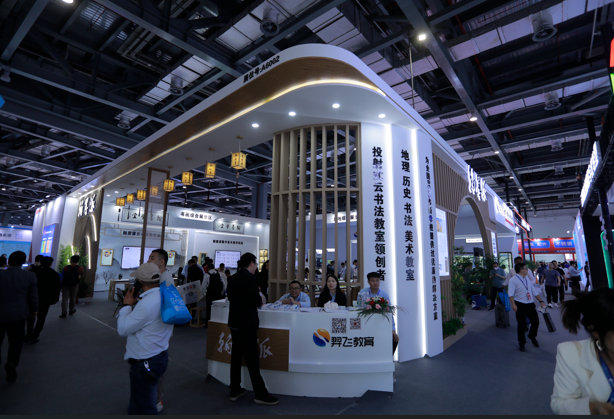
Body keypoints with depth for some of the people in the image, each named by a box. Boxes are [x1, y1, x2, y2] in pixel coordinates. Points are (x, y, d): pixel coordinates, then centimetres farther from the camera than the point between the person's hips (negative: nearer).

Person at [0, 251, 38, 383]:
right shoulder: (29, 276, -11)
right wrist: (34, 310, 11)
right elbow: (33, 296, -5)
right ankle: (12, 363, -3)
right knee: (16, 341, 10)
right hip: (18, 315, -1)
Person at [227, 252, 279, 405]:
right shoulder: (249, 277, -19)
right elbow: (257, 301, -22)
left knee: (236, 356, 15)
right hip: (246, 324, -8)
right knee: (252, 358, 0)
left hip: (235, 322, 8)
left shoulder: (233, 278, 7)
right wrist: (261, 299, -1)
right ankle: (260, 394, 10)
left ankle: (235, 390, 25)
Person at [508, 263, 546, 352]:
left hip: (530, 304, 6)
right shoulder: (513, 280, -11)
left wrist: (541, 301, 12)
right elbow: (511, 293, -17)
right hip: (520, 305, -6)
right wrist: (513, 304, -27)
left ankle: (532, 336, 42)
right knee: (522, 324, -3)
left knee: (535, 321, 11)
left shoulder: (528, 278, 11)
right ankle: (522, 344, 16)